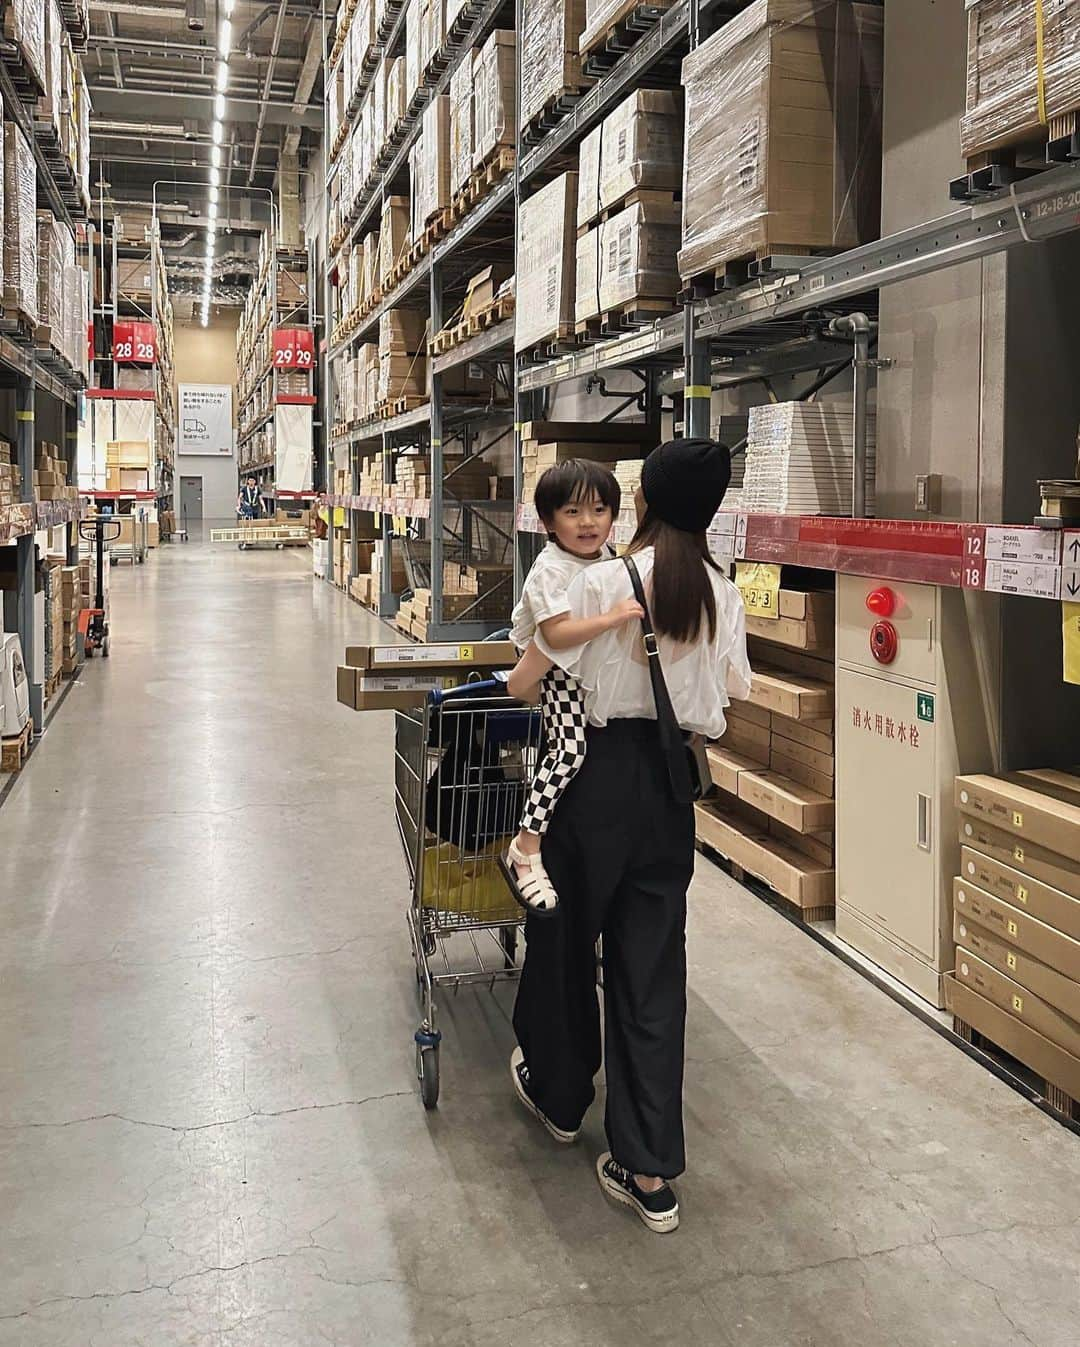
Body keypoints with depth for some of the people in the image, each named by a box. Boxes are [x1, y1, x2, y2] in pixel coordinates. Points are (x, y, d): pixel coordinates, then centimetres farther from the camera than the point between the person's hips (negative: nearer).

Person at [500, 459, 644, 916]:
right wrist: (610, 618, -39)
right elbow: (557, 634, -33)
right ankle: (525, 849, -16)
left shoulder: (605, 560, 5)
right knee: (569, 750, -22)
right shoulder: (551, 569, -22)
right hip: (559, 672, -9)